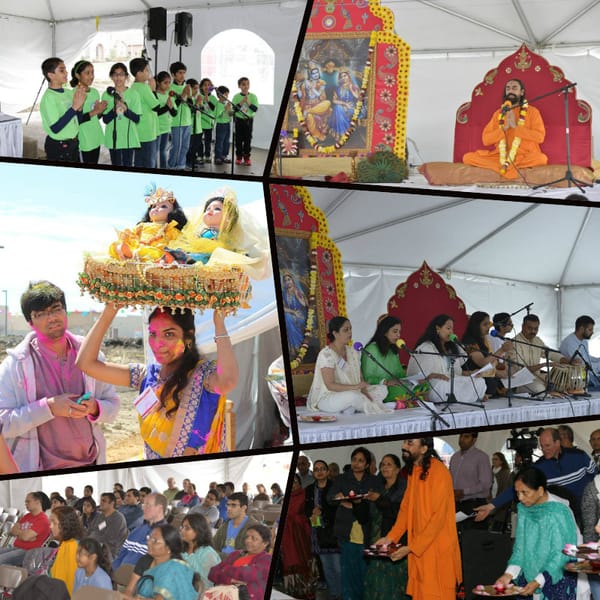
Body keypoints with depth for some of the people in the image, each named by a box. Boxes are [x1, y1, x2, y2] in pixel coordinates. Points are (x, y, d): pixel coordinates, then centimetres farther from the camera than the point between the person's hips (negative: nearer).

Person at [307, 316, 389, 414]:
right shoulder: (326, 355, -15)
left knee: (382, 389, -6)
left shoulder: (353, 352, 10)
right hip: (326, 399, -8)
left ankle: (350, 410, -20)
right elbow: (330, 385, -21)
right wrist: (355, 387, -32)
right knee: (353, 396, -38)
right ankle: (374, 409, -10)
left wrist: (365, 392, -14)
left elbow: (360, 379, 8)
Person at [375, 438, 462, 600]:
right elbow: (406, 508, 14)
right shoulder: (413, 471, 9)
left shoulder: (439, 472, -17)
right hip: (418, 549, 7)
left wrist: (411, 547, -20)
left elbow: (438, 517, -20)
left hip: (438, 549, -7)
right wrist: (391, 536, 2)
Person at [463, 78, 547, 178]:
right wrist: (504, 128, -9)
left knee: (541, 158, -37)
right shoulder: (499, 113, 13)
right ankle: (510, 168, -24)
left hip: (525, 156, -3)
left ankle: (504, 165, -21)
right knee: (468, 157, -17)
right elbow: (486, 140, 5)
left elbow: (540, 136, -10)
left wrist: (516, 127, -14)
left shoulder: (532, 111, 5)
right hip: (500, 155, 3)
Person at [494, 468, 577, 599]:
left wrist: (538, 582, -23)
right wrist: (509, 574, -12)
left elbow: (560, 555, -17)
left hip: (557, 583, -5)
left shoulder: (558, 512, -18)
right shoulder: (523, 510, -1)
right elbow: (520, 548, 3)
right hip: (528, 579, 5)